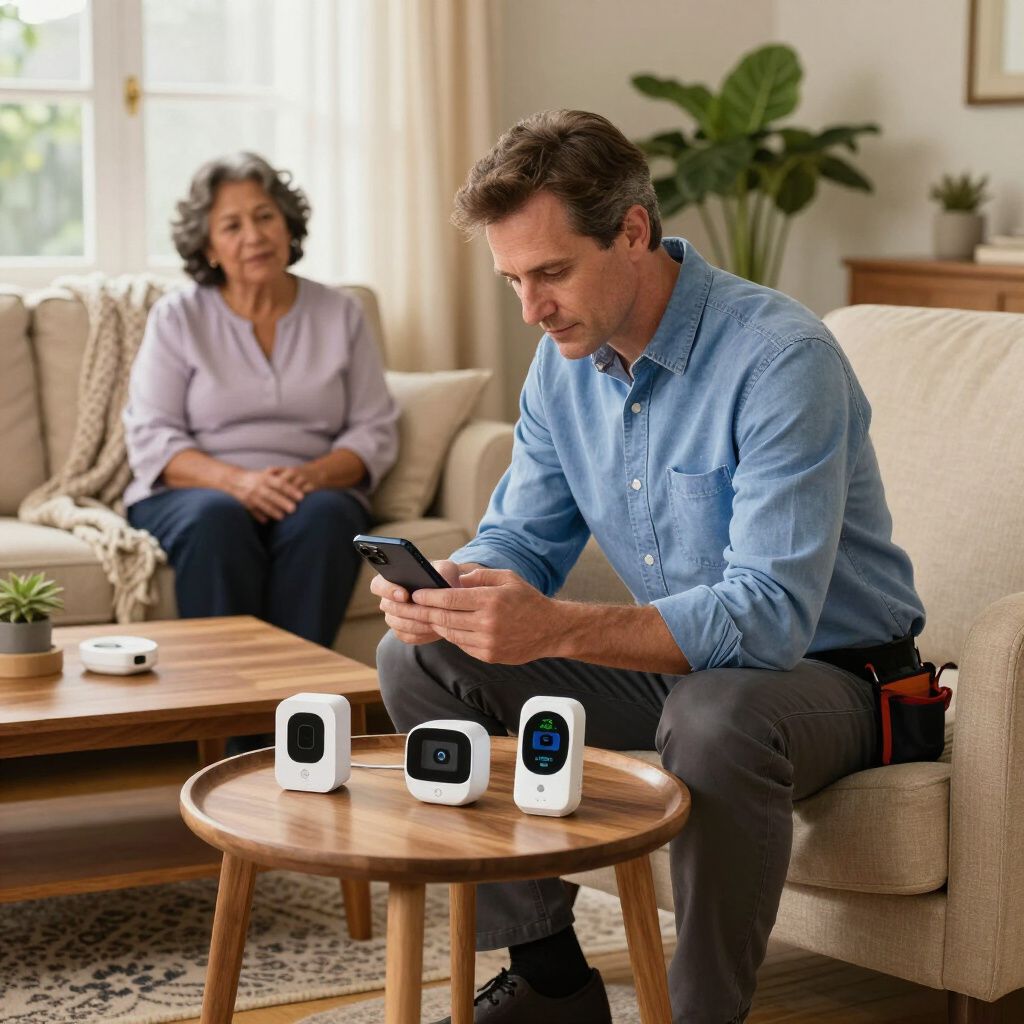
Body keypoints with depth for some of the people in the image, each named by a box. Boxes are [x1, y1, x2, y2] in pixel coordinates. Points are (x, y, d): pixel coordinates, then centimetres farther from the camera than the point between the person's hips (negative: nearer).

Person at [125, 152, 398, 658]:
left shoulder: (340, 314, 12)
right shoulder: (176, 317, 8)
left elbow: (375, 430, 6)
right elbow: (150, 440, -1)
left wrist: (314, 475, -15)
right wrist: (236, 480, -19)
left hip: (311, 492, 1)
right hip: (192, 492, -1)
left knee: (323, 516, -34)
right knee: (217, 517, -36)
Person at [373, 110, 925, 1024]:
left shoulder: (780, 358, -26)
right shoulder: (565, 360, -1)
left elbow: (770, 613, -34)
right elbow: (521, 539, 6)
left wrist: (555, 629, -45)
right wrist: (449, 586, -19)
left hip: (827, 670, -7)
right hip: (674, 663, 7)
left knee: (714, 716, -41)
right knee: (420, 661, -4)